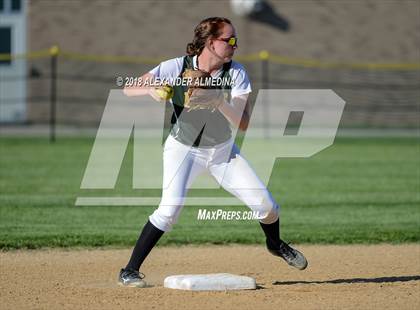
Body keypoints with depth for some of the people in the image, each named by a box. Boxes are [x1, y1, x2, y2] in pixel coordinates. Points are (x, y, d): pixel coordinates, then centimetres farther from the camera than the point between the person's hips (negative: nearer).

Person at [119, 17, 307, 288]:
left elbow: (243, 124, -22)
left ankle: (276, 244, 35)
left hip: (223, 151, 3)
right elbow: (128, 89, -21)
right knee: (171, 207, -24)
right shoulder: (178, 67, -21)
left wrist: (218, 100, -39)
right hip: (183, 150, -3)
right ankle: (130, 271, -12)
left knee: (265, 203, 0)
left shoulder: (236, 73, -16)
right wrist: (151, 89, -43)